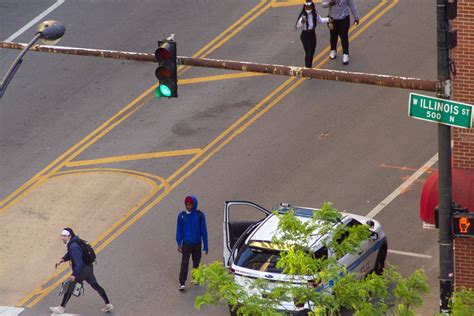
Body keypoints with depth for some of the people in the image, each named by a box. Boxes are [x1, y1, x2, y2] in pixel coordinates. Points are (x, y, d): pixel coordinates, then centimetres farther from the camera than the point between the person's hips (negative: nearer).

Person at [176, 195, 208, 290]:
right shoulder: (182, 215, -6)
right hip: (186, 243, -1)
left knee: (196, 262, 14)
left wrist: (205, 246, -1)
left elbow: (203, 230, -2)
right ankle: (182, 283, -9)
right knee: (184, 263, -7)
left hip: (197, 243, 1)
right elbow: (179, 230, 1)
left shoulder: (200, 215, -7)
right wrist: (179, 243, -4)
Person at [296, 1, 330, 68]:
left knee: (312, 53, 15)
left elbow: (320, 20, 18)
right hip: (305, 35, -6)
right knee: (308, 53, -8)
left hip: (313, 34, 6)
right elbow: (298, 26, -27)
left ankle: (310, 67, 29)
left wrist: (328, 19, 7)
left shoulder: (315, 14, -2)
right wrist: (302, 22, -46)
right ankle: (307, 68, 0)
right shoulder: (303, 16, -20)